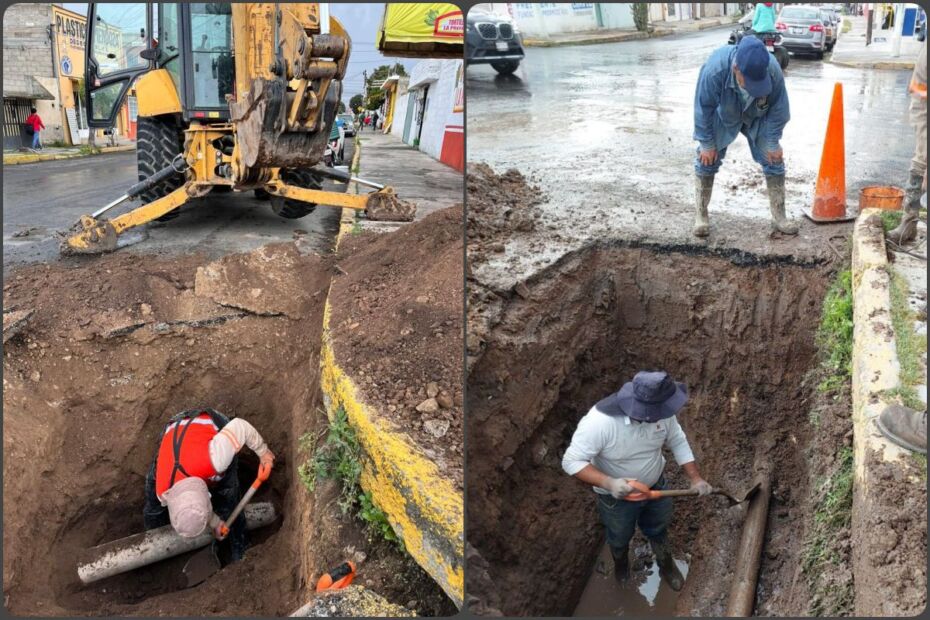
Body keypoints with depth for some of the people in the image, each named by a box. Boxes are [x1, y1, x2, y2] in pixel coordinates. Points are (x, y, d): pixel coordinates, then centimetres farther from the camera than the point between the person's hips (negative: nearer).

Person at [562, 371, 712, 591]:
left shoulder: (662, 412, -27)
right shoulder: (600, 422, -42)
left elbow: (677, 441, -7)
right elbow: (571, 462, -34)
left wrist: (695, 478, -12)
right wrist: (608, 482, -46)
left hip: (656, 485, 3)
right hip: (617, 496, -3)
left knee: (658, 529, 30)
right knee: (620, 537, 27)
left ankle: (666, 565, 61)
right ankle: (620, 562, 62)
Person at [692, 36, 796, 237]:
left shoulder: (773, 70, -36)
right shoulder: (714, 69, -42)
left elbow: (778, 108, -18)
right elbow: (703, 109, -26)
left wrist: (773, 143, -13)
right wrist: (707, 144, -18)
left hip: (758, 119, 1)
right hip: (721, 118, -1)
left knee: (774, 159, -3)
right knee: (707, 160, -6)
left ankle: (779, 217, 7)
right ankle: (700, 216, 6)